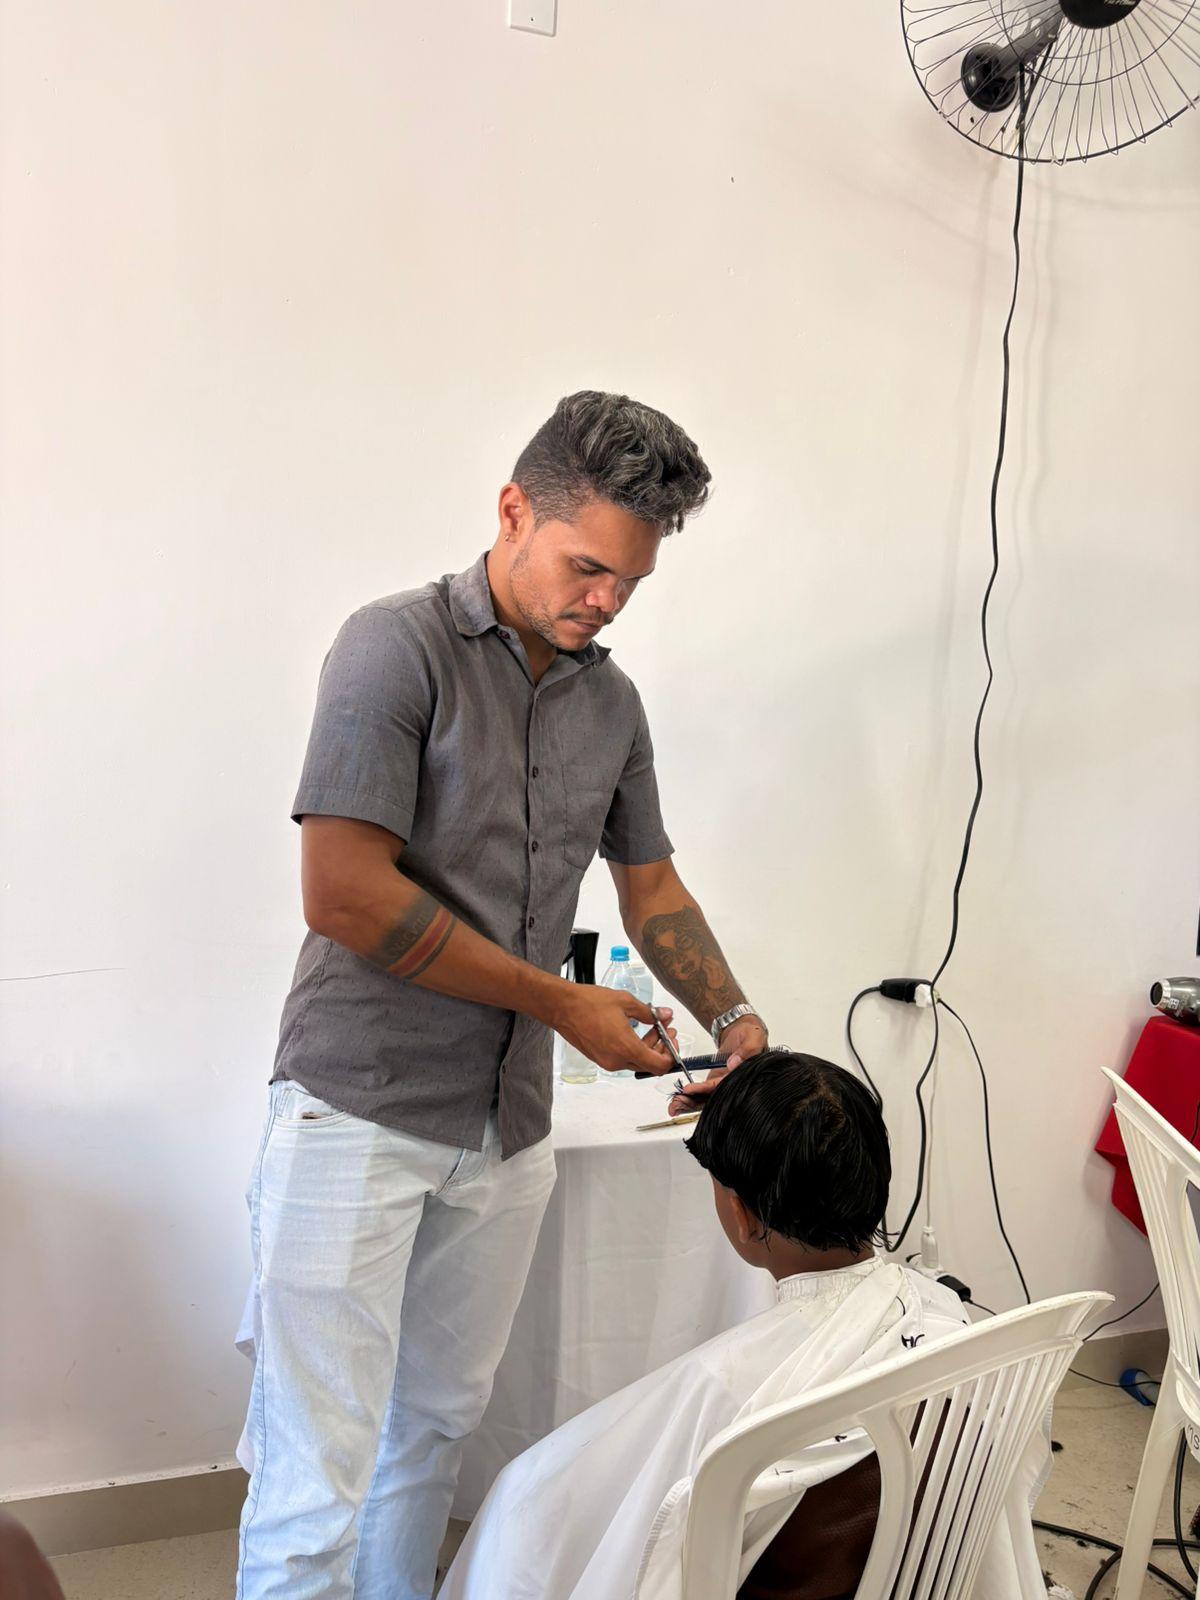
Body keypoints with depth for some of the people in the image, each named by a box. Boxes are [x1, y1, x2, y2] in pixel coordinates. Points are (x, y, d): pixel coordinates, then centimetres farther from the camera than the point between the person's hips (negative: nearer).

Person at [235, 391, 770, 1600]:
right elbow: (344, 895, -19)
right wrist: (563, 1004, -13)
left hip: (506, 1127, 6)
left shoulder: (611, 701, 8)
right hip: (359, 1112, -5)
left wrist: (732, 1017, 1)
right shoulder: (398, 646, -11)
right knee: (318, 1472, 0)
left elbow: (649, 884, 18)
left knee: (437, 1423, 18)